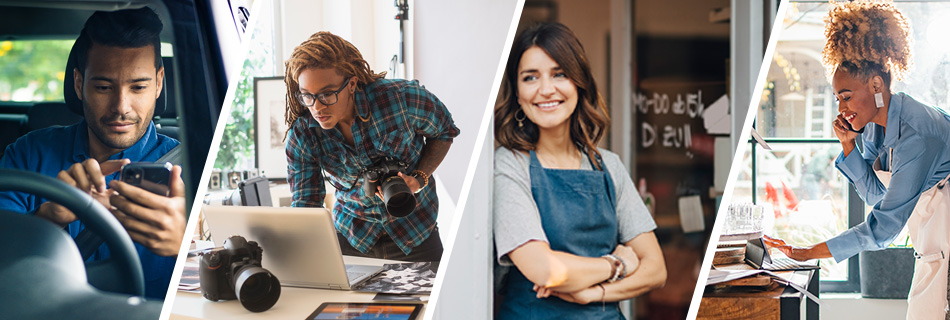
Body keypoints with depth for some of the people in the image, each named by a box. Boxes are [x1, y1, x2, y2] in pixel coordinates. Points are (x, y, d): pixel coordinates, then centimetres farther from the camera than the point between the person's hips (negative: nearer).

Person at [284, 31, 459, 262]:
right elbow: (305, 203, -14)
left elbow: (444, 131, -5)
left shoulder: (402, 98, -25)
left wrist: (419, 179, -20)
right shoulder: (301, 135, -17)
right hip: (349, 236, 2)